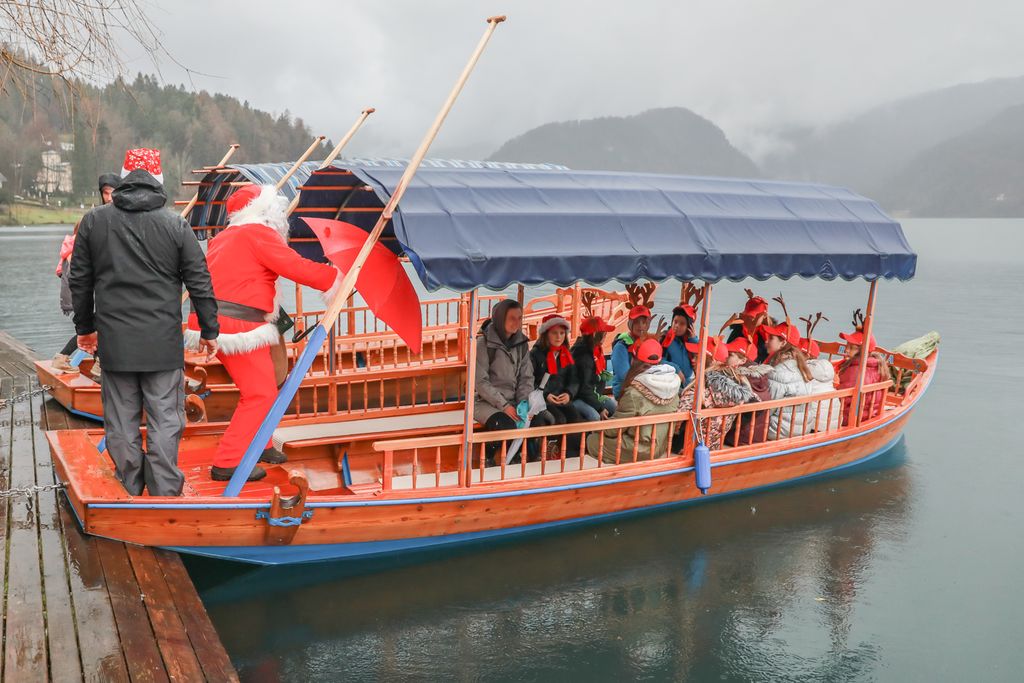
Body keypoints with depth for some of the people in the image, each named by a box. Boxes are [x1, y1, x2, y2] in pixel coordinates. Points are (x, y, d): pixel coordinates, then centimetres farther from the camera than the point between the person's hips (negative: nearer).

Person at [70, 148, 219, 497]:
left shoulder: (93, 221, 5)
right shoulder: (176, 224, -3)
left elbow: (80, 281, 11)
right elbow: (200, 283, -1)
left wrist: (85, 327, 24)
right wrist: (210, 330, 9)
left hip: (114, 340, 2)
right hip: (163, 341, -2)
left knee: (121, 422, 11)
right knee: (165, 421, 4)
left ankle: (129, 494, 20)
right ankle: (165, 494, 7)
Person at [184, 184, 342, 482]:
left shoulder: (224, 237, 21)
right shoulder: (258, 233, -7)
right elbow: (297, 267, -14)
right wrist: (337, 277, -5)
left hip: (216, 321, 10)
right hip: (238, 326, -10)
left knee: (260, 387, 21)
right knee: (261, 393, -5)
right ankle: (227, 463, -4)